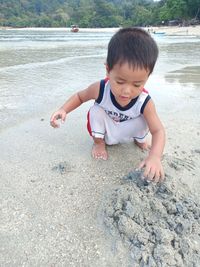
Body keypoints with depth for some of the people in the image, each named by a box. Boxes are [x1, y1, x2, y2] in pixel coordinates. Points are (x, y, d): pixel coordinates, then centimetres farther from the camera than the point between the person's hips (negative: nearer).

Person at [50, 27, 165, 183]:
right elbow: (80, 96, -12)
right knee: (96, 111, -28)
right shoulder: (100, 89, -33)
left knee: (142, 121, -27)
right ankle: (99, 142, 0)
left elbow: (158, 131, -33)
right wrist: (64, 110, -29)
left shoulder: (144, 103, -35)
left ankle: (139, 140, 11)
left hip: (126, 134, 1)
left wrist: (155, 157, -53)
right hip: (105, 131, 0)